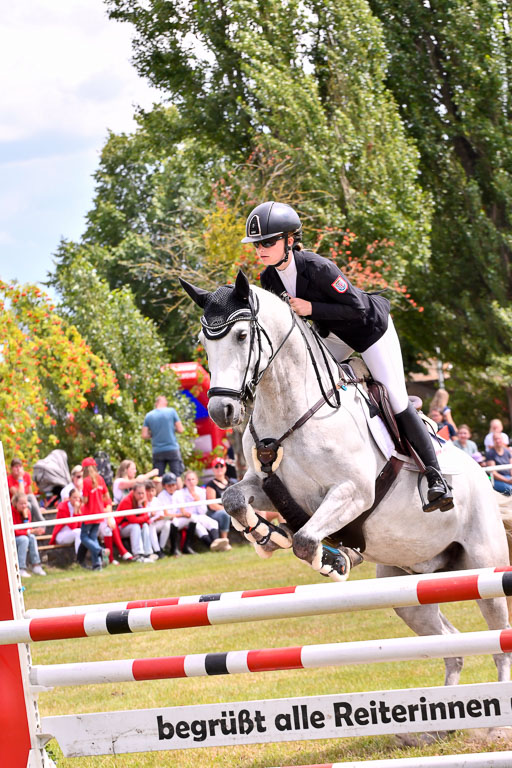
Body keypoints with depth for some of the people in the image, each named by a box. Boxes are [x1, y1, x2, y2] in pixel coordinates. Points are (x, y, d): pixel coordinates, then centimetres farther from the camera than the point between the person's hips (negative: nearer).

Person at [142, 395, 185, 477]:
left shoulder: (148, 416, 5)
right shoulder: (171, 411, -1)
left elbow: (144, 435, 3)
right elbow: (180, 429, -1)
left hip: (157, 451, 2)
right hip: (172, 449, -2)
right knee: (177, 476, 0)